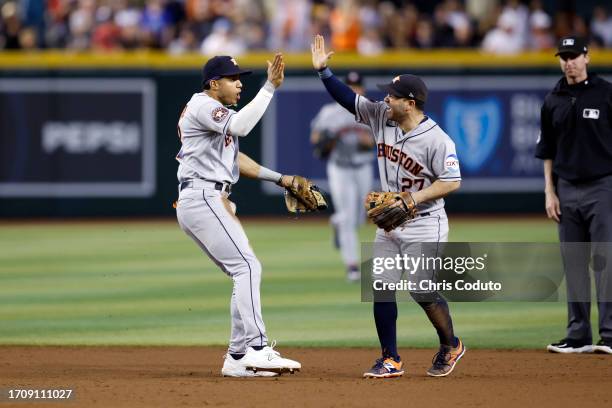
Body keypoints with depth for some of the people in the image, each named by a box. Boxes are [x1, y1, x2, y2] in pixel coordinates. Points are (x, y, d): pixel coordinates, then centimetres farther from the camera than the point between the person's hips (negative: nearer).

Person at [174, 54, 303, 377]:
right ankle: (255, 349, -26)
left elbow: (234, 158, 27)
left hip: (213, 201, 11)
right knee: (247, 267, -18)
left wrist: (279, 178, 21)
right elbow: (240, 126, -27)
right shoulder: (203, 106, -9)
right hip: (202, 198, -11)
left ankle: (237, 358, 9)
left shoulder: (214, 112, 24)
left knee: (244, 272, 9)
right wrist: (269, 87, -27)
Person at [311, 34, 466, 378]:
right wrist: (323, 69, -4)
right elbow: (349, 98, 6)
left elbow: (452, 182, -18)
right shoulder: (381, 117, 0)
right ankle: (391, 360, 6)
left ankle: (450, 346, 18)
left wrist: (412, 199, -23)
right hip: (389, 224, 7)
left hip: (424, 225, -7)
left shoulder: (437, 140, -19)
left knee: (423, 292, -7)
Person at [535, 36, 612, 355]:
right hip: (567, 190, 5)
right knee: (574, 265, 6)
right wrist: (550, 192, 7)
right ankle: (579, 336, 10)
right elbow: (547, 152, 15)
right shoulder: (553, 101, 10)